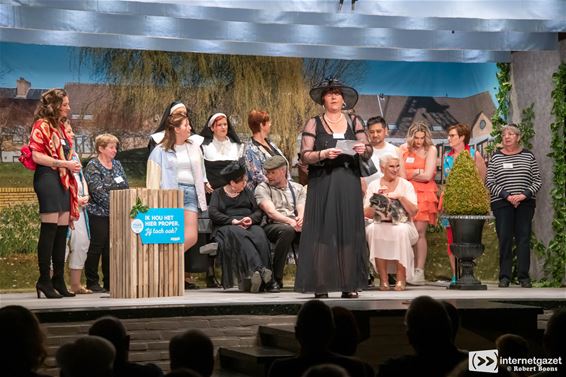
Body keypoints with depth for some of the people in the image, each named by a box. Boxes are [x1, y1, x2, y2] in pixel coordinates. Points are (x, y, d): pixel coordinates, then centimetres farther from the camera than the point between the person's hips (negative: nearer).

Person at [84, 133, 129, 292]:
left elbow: (125, 187, 12)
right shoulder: (92, 167, -7)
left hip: (116, 215, 6)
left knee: (111, 248, 7)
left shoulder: (117, 164, 14)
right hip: (98, 214, -6)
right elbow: (98, 192, -16)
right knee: (97, 246, -3)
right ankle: (92, 282, 5)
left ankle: (109, 282, 13)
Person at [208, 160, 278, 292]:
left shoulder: (247, 192, 26)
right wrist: (233, 220, -13)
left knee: (259, 235, -33)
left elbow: (259, 212, 15)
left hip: (249, 226, 3)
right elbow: (212, 213, -1)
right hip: (226, 227, -3)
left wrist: (251, 219, -9)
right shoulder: (218, 193, 17)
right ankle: (259, 269, -55)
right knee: (239, 235, -38)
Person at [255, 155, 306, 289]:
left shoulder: (298, 188, 22)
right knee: (287, 230, -38)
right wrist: (290, 221, -22)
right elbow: (270, 212, -5)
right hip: (271, 226, -3)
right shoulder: (262, 188, 11)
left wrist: (300, 219, -19)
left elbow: (302, 209, 7)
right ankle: (276, 278, -32)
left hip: (296, 226, 3)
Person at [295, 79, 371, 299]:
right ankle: (320, 285, -6)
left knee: (349, 231, -1)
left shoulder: (354, 123, 14)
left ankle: (349, 284, 1)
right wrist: (323, 154, -18)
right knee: (322, 231, -7)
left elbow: (368, 153, 10)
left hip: (349, 184, 2)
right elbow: (304, 156, -2)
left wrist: (363, 149, -11)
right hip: (322, 184, -2)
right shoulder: (314, 124, 7)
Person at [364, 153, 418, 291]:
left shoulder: (406, 185, 5)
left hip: (402, 224, -1)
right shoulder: (374, 186, 7)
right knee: (373, 229, -34)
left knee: (401, 230, -36)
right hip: (380, 224, 1)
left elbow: (413, 212, -5)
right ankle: (383, 279, -27)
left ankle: (401, 278, -24)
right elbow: (367, 214, 0)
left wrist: (400, 197, -17)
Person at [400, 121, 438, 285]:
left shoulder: (431, 149, 5)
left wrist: (409, 174, 5)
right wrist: (418, 172, -3)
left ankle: (419, 271, -10)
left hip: (424, 195, -2)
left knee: (419, 232, -10)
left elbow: (427, 176, -2)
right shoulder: (404, 149, 13)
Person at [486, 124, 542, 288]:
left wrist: (525, 194, -11)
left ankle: (524, 276, 0)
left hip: (525, 203, 0)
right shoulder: (496, 157, 7)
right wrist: (507, 195, -11)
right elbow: (490, 182, 1)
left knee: (523, 238, -2)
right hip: (502, 203, 0)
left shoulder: (528, 156, 8)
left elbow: (538, 181, 5)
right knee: (504, 239, -2)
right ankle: (505, 276, 2)